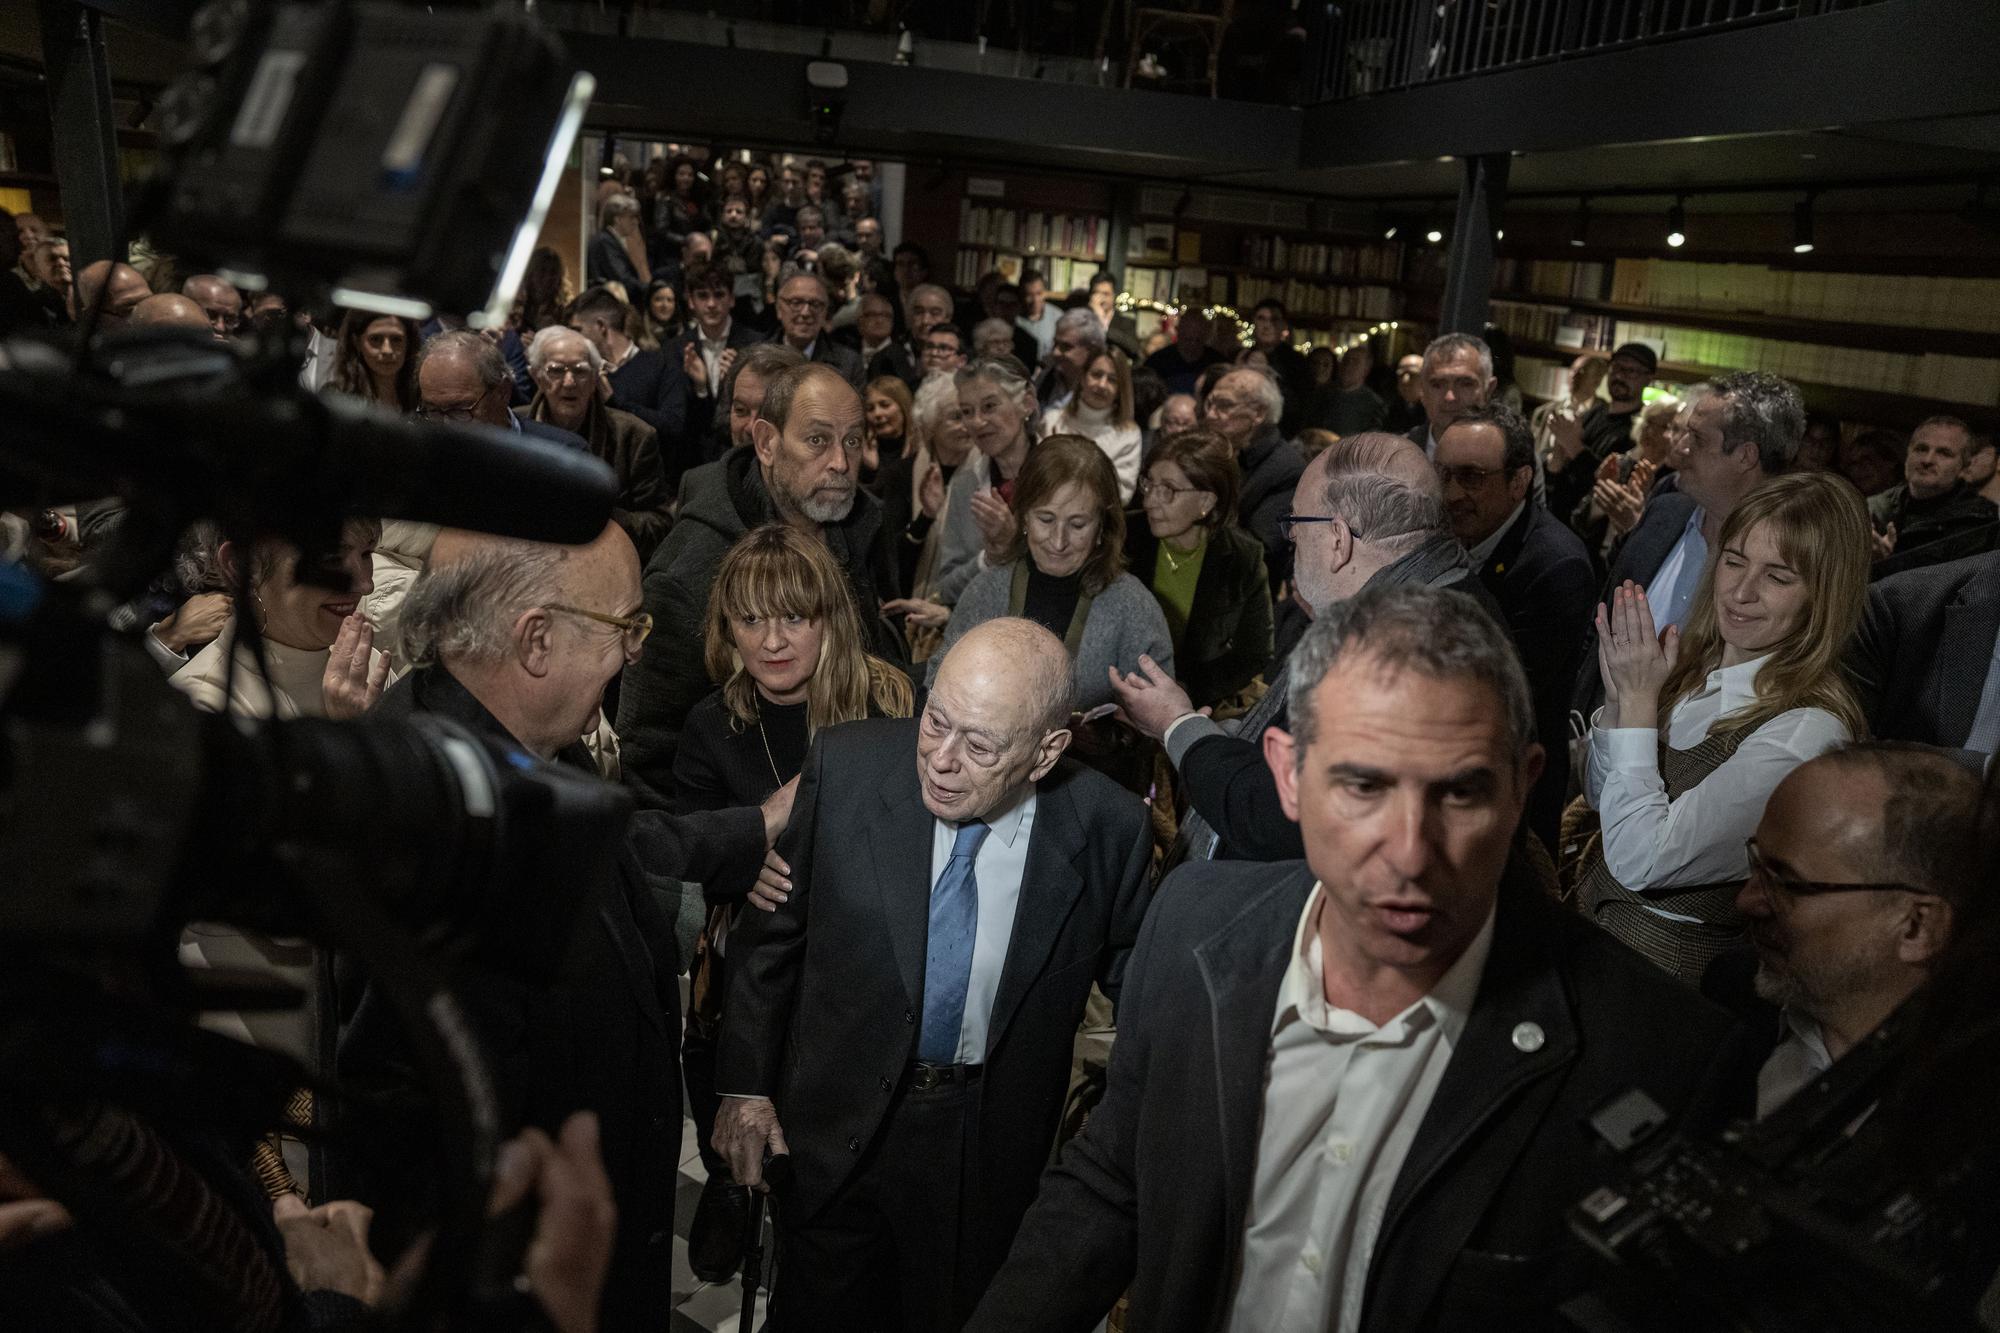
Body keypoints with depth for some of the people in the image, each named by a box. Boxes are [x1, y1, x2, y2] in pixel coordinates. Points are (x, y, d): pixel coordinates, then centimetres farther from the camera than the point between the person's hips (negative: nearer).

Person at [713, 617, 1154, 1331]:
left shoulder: (1109, 828, -18)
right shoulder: (846, 765, -17)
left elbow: (1132, 977, -2)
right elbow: (771, 931, -4)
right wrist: (746, 1084, -1)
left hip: (992, 1146, 0)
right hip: (838, 1127, 1)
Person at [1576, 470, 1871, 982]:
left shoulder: (1808, 730, -21)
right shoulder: (1696, 662, 0)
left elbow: (1640, 861, -23)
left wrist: (1639, 700, -18)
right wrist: (1618, 695, -8)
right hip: (1589, 909, 6)